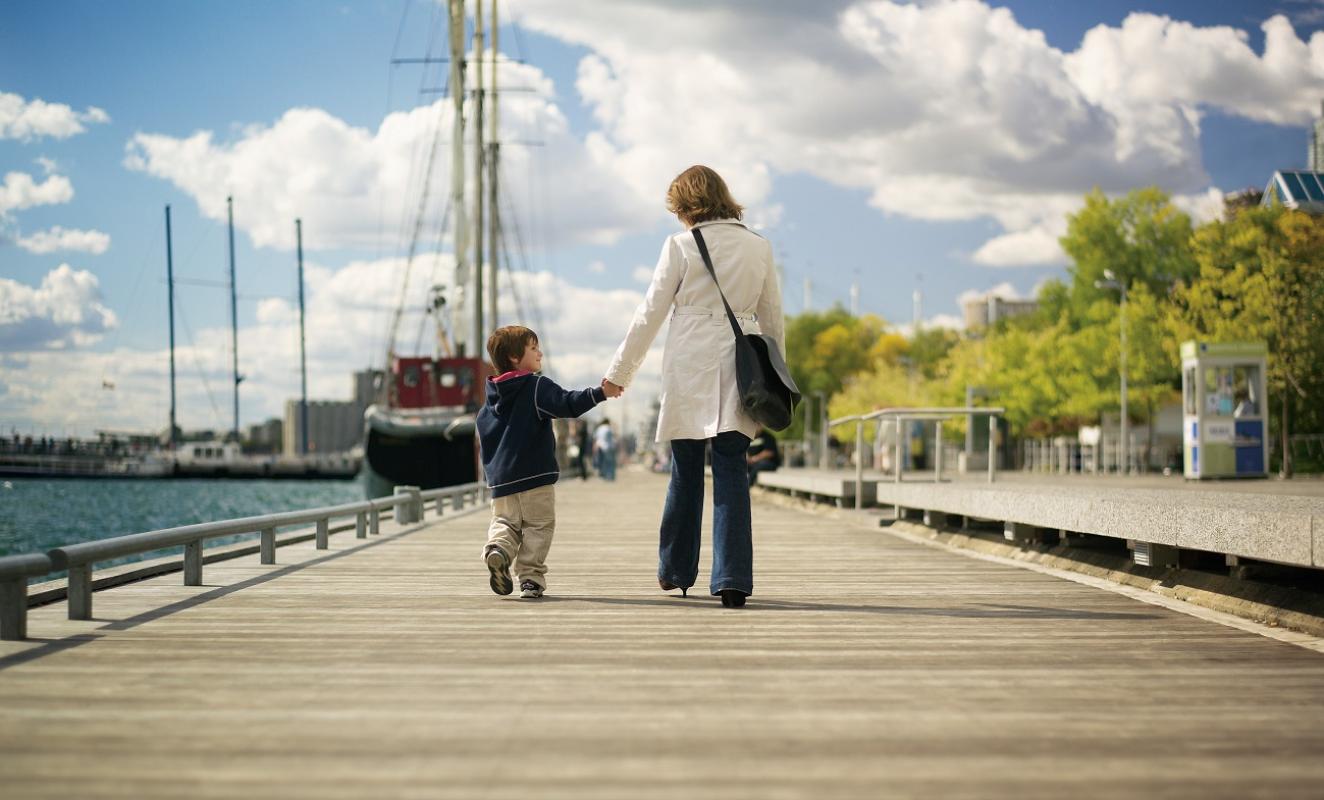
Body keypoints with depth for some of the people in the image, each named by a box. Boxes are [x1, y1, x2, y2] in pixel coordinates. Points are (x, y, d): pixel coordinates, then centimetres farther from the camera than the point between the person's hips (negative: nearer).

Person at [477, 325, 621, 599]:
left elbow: (483, 442, 19)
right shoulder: (538, 387, -7)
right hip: (535, 476, -5)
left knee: (505, 521, 16)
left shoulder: (489, 402, 13)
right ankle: (531, 578, -3)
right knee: (538, 526, 3)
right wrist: (601, 392, -24)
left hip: (500, 481, 5)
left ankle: (497, 548, -15)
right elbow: (568, 404, -21)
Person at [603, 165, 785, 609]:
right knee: (731, 472, 0)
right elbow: (772, 319, 12)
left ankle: (676, 571, 23)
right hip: (737, 371, 2)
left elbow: (650, 314, -2)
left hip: (689, 368, -2)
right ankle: (732, 578, -10)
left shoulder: (680, 246, -3)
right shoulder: (759, 247, 7)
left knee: (685, 472, 11)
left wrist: (620, 372, 6)